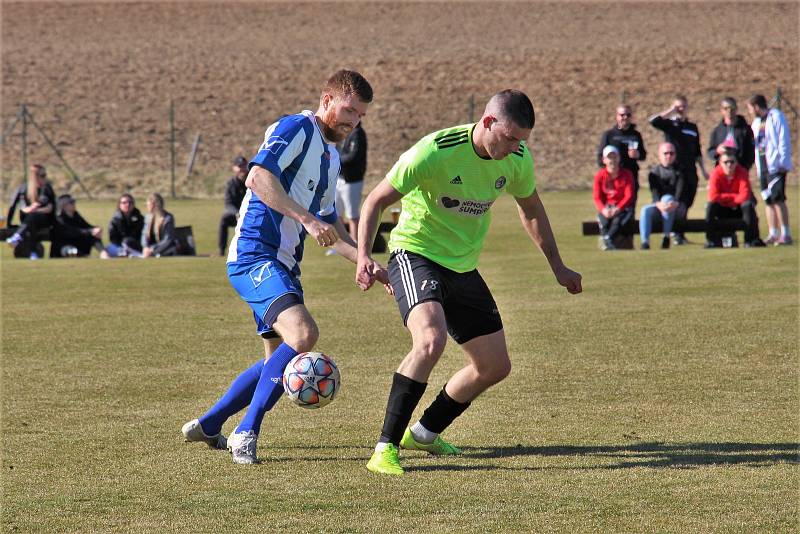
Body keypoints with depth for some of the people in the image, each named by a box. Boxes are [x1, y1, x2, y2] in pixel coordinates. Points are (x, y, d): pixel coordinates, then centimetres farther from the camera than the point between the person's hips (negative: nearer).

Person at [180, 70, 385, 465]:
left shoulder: (332, 157, 21)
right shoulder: (296, 129, -8)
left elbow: (330, 228, 28)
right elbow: (258, 177, -25)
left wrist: (368, 264, 17)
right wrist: (305, 218, -32)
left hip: (283, 265, 10)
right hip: (255, 255, -10)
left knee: (280, 359, 14)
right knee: (303, 333, -28)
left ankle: (207, 425, 30)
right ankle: (246, 432, -19)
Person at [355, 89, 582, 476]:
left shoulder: (517, 159, -6)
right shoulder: (436, 152, -24)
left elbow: (531, 209, 16)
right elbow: (376, 200, -15)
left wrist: (557, 267, 18)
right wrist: (363, 255, -28)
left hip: (463, 267, 7)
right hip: (415, 253, -7)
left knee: (495, 366, 8)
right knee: (431, 339, -33)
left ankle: (424, 433, 30)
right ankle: (385, 448, -27)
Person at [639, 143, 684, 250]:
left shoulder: (679, 171, 5)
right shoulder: (654, 171, 10)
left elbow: (680, 191, -10)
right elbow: (654, 191, -7)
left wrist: (675, 203, -33)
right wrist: (658, 204, -29)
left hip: (677, 208, -2)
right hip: (659, 205, 2)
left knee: (667, 198, -35)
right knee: (645, 210, -28)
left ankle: (666, 237, -36)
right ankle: (645, 242, -38)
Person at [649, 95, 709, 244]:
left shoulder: (693, 127, 17)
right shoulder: (669, 124, 3)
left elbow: (697, 151, 22)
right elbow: (653, 121, -17)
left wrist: (703, 170, 18)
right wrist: (670, 111, -10)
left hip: (690, 170, 5)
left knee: (687, 203, 6)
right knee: (677, 203, -8)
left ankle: (679, 233, 19)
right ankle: (677, 234, -6)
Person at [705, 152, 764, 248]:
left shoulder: (742, 172, -14)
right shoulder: (716, 173, -14)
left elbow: (745, 195, -24)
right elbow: (713, 197, -25)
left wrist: (725, 198, -21)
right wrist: (733, 196, -24)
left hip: (737, 208, 0)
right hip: (722, 210, 0)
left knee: (748, 205, -31)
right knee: (710, 206, -29)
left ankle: (751, 239, -26)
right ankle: (712, 240, -20)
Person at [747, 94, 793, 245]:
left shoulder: (776, 117, -6)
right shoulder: (756, 122, 18)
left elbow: (784, 141, -11)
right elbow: (753, 142, 23)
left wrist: (782, 162, -16)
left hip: (775, 165, -8)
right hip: (762, 166, 8)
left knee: (777, 199, -13)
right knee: (768, 200, 7)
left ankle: (785, 234, -13)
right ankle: (773, 234, 9)